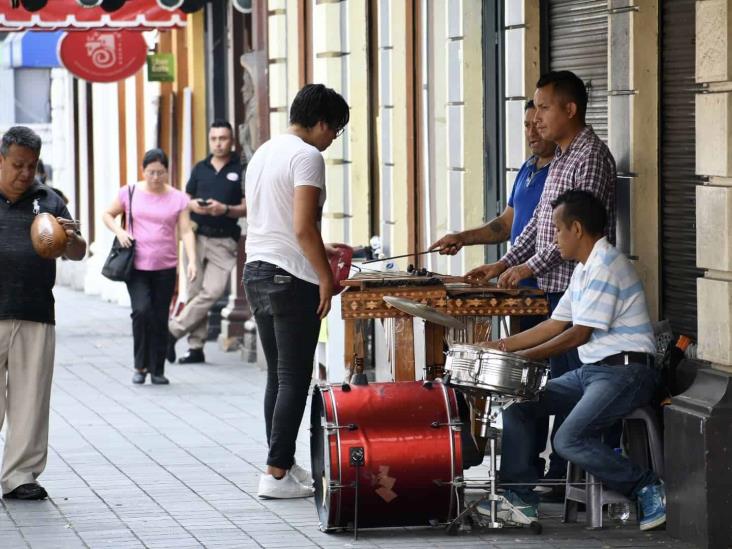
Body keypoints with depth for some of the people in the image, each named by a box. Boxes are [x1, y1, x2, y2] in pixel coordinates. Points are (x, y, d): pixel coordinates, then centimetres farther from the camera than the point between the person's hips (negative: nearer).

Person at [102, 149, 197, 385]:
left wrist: (192, 261, -15)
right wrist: (119, 231, -6)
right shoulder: (130, 193, 3)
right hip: (136, 266, -1)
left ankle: (157, 370, 15)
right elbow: (107, 214, 14)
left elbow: (186, 231, -2)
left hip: (165, 268, 1)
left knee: (160, 318, 3)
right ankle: (140, 365, 0)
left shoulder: (178, 199, 3)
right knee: (142, 310, -16)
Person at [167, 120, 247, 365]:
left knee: (213, 291, -16)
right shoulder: (200, 169, 13)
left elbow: (247, 208, 0)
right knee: (195, 292, 2)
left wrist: (225, 209, -17)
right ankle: (196, 347, 6)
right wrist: (192, 205, -3)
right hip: (197, 235, 3)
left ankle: (173, 330, -9)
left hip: (224, 240, -3)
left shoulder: (240, 171, 2)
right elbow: (185, 199, 19)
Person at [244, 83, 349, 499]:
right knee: (294, 380, -4)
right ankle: (277, 473, -5)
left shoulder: (263, 153, 15)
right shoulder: (307, 157, -13)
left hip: (256, 273, 9)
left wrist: (321, 251, 26)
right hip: (291, 278, -9)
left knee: (277, 377, 14)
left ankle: (283, 463, 18)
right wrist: (326, 277, -14)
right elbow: (303, 227, -21)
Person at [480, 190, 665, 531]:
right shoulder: (584, 270, 17)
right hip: (591, 371, 11)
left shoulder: (606, 266, -16)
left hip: (625, 372, -11)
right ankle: (520, 497, 5)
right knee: (516, 404, 5)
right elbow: (556, 325, 20)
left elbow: (579, 335, -17)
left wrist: (524, 357, -10)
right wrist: (502, 346, 14)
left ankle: (648, 489, -13)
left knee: (569, 440, -27)